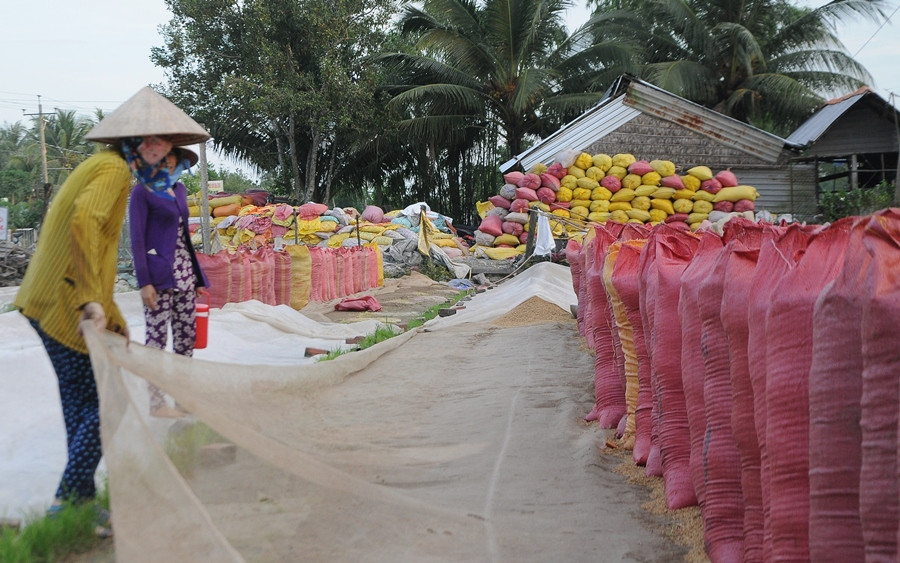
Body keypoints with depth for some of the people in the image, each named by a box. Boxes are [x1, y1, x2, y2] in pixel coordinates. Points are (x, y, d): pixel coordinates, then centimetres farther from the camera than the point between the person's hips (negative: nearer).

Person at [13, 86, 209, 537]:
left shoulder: (101, 166, 21)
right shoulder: (114, 168, -11)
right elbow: (83, 224, -30)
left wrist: (113, 315, 23)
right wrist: (92, 300, -32)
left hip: (48, 304, 10)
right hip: (66, 307, -10)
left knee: (83, 407, 16)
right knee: (103, 407, -5)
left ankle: (79, 505, 24)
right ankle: (67, 506, 0)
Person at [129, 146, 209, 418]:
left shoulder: (180, 189, 15)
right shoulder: (142, 192, -4)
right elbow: (137, 239, -8)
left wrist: (197, 277, 17)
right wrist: (144, 283, -15)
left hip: (184, 273, 7)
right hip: (159, 275, -7)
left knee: (186, 336, 7)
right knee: (157, 337, -4)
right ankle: (156, 403, 3)